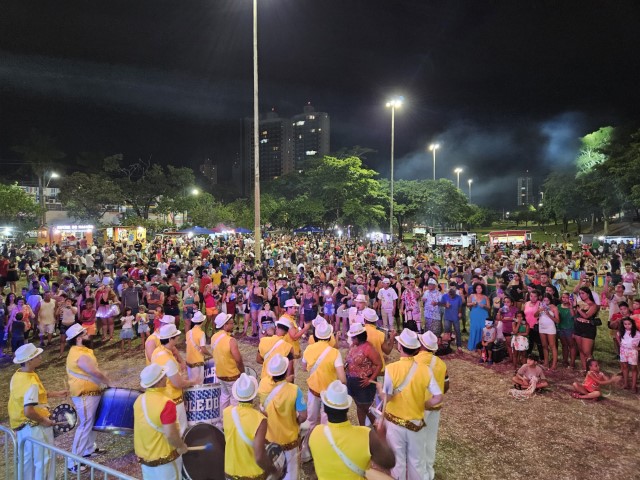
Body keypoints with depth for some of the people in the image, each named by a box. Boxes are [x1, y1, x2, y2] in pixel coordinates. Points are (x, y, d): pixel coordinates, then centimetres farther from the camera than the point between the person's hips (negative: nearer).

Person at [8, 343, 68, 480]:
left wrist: (55, 394, 14)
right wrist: (44, 421, -17)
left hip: (21, 425, 9)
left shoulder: (17, 375, 0)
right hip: (34, 426, -9)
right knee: (44, 459, 8)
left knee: (27, 460, 24)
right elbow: (28, 412, -33)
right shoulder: (31, 383, -29)